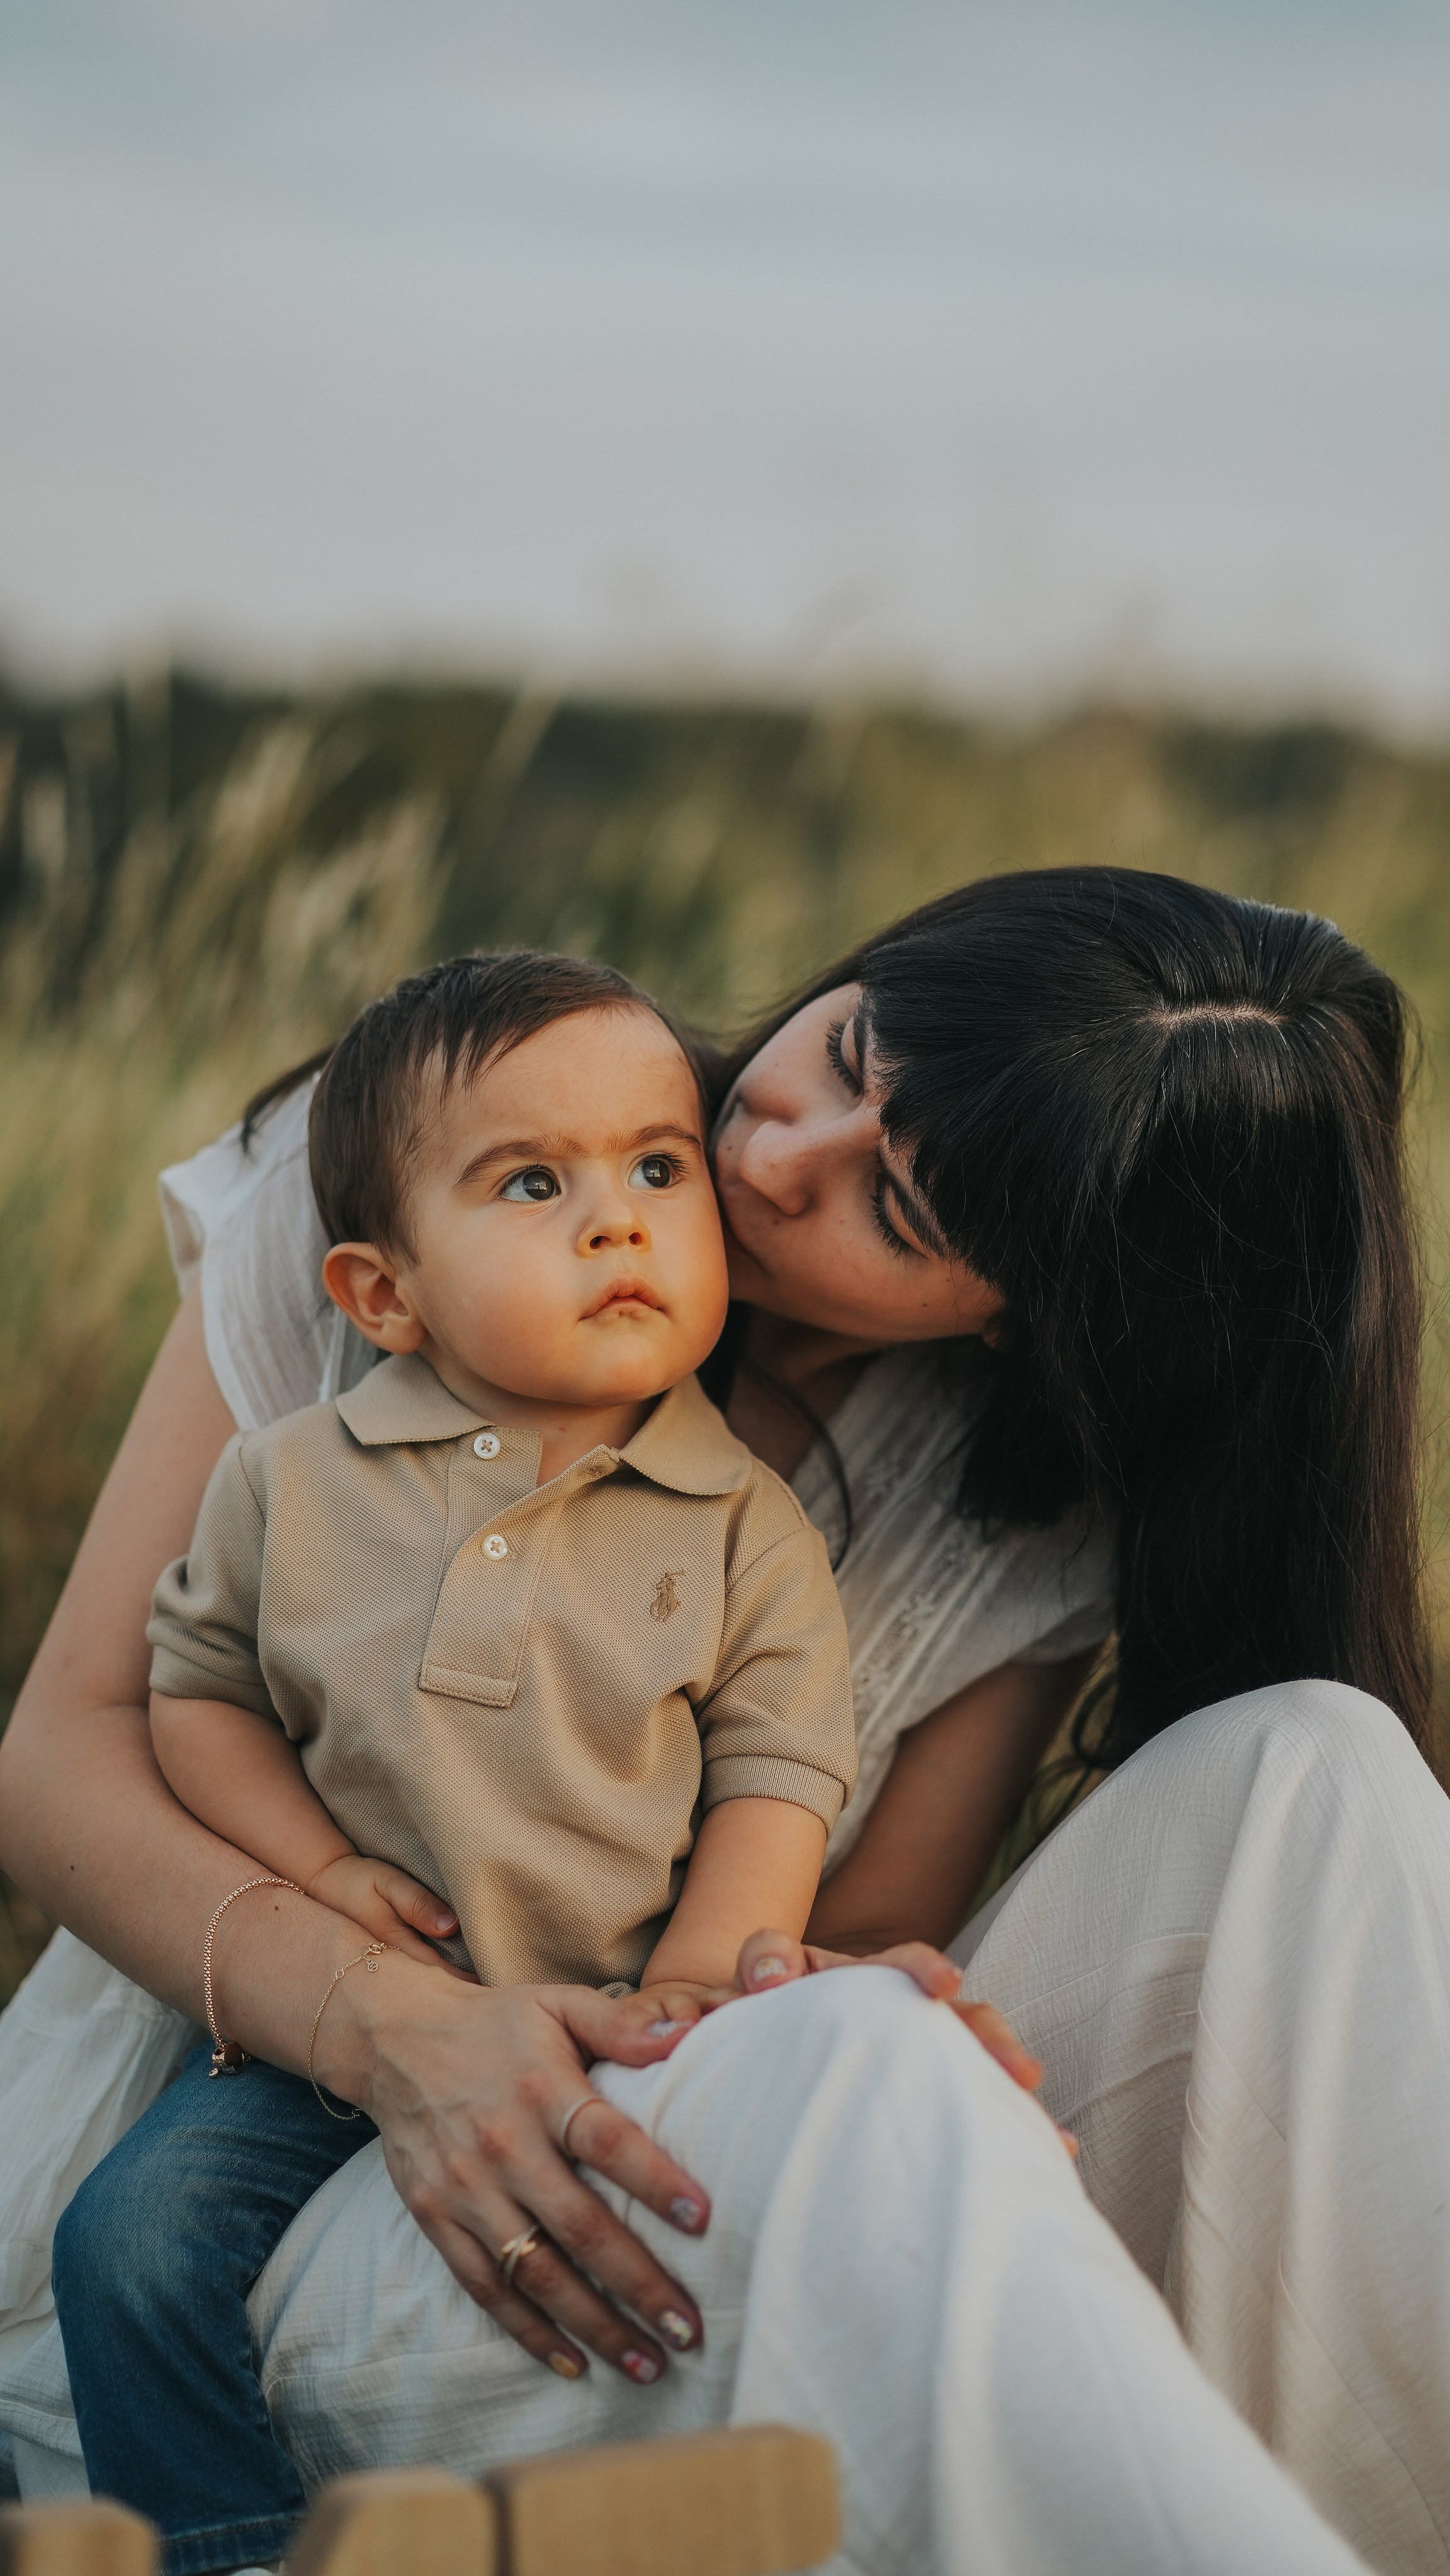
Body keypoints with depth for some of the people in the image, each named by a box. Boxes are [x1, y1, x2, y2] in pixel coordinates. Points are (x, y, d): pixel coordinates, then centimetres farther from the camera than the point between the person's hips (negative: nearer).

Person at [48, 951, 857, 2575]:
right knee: (136, 2244, -17)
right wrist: (318, 1871, -6)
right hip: (330, 2025, 1)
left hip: (609, 2033, -1)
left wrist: (689, 1989, -14)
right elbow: (198, 1684, 10)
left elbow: (775, 1777, 0)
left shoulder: (748, 1530, -1)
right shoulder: (290, 1485, 2)